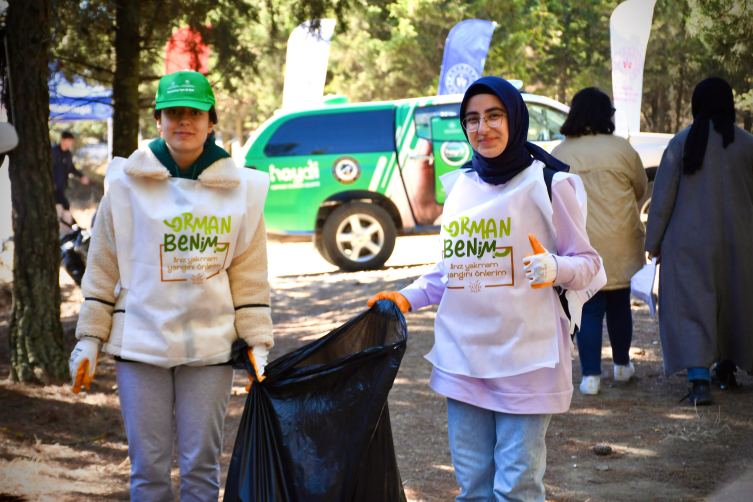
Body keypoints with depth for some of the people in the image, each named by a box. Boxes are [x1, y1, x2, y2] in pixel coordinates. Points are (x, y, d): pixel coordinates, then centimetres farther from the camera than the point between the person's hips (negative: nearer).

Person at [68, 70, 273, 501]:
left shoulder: (239, 189, 4)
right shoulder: (128, 183, 3)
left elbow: (250, 275, 8)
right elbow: (103, 268, 7)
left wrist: (257, 342, 3)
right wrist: (89, 339, 4)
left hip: (210, 346, 0)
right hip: (141, 343, 0)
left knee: (201, 466, 4)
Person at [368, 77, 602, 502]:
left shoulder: (547, 184, -4)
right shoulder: (460, 186, 12)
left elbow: (588, 262, -2)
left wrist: (554, 269, -22)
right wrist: (407, 298, 11)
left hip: (526, 361, -5)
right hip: (463, 357, 5)